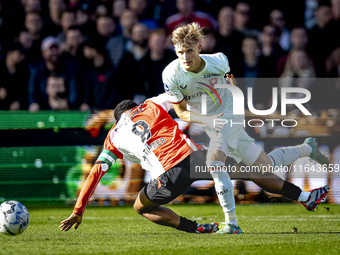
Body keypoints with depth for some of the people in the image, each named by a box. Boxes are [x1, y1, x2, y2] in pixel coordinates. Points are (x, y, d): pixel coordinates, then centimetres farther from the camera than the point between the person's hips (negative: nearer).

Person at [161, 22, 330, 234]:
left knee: (215, 162, -27)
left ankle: (231, 223, -18)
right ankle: (307, 148, 39)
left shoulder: (218, 61, -20)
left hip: (229, 114, -3)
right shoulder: (172, 75, -20)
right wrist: (206, 119, -25)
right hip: (211, 124, 3)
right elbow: (181, 111, -12)